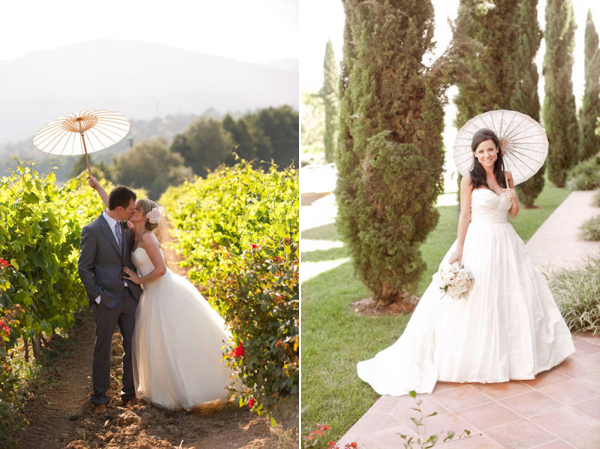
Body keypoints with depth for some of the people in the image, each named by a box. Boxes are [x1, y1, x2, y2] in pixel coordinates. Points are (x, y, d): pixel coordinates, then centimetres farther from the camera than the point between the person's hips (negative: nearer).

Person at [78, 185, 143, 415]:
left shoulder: (126, 228, 7)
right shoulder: (92, 230, -10)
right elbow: (84, 268, -8)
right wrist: (97, 296, -12)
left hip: (130, 296, 5)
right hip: (106, 299, -5)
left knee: (133, 346, 9)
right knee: (103, 350, 7)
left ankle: (130, 392, 25)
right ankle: (100, 398, 21)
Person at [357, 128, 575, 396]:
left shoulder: (507, 177, 9)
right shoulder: (470, 180, -6)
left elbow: (514, 213, 14)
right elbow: (465, 216, -6)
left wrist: (514, 198, -8)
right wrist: (459, 251, -12)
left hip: (506, 242, 6)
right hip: (479, 243, -5)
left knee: (515, 297, 12)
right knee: (478, 301, -1)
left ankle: (513, 353, 31)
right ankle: (475, 357, 12)